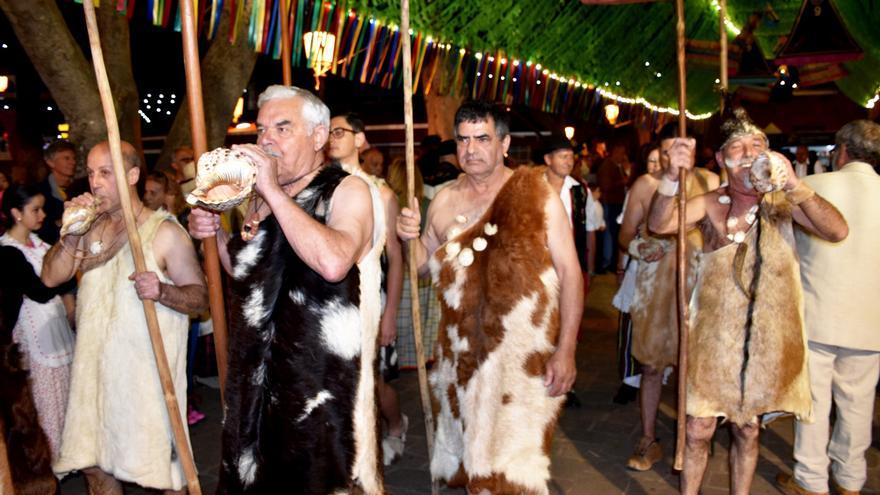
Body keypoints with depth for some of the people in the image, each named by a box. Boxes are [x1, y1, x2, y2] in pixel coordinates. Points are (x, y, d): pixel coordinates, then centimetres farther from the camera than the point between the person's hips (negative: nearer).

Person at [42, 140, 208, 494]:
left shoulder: (165, 232, -10)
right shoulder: (92, 228, 8)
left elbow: (200, 296, -11)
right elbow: (51, 277, 2)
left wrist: (161, 291, -30)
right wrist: (71, 231, -10)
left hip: (147, 369, -6)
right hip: (95, 365, 6)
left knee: (160, 461, 5)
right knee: (92, 462, 17)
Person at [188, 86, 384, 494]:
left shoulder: (349, 190, -10)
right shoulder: (262, 196, 12)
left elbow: (333, 262, -31)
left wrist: (273, 191, -23)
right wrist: (216, 233, 4)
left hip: (326, 379, -7)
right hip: (258, 373, 7)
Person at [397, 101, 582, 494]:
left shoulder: (537, 195, -8)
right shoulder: (445, 200, 5)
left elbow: (569, 270, -9)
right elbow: (426, 261, 17)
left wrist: (566, 350, -14)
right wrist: (411, 237, -5)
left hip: (524, 354, -4)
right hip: (461, 351, 4)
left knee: (513, 458, 4)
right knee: (465, 450, 17)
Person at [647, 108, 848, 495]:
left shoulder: (782, 202, -4)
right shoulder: (710, 205, -5)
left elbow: (837, 231, -18)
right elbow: (658, 224, -21)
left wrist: (793, 185, -29)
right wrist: (673, 175, -37)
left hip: (767, 341, 1)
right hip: (712, 337, 0)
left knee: (747, 431, 16)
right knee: (698, 431, 4)